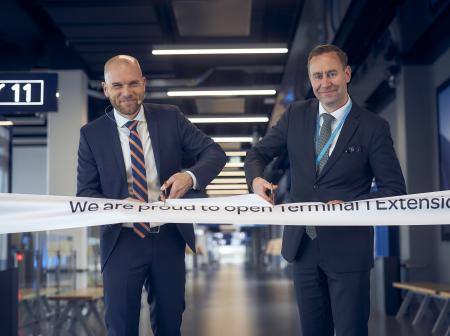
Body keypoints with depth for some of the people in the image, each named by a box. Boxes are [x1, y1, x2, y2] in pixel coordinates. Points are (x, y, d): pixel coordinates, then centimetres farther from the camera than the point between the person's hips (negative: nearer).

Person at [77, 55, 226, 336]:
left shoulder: (171, 118, 1)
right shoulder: (92, 134, -1)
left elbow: (215, 152, -1)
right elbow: (86, 193, -1)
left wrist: (191, 176, -22)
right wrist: (118, 205, -22)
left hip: (169, 238, 1)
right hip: (122, 242, -1)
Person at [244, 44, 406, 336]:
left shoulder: (373, 127, -8)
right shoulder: (296, 115, 3)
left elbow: (394, 190, -6)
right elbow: (258, 154, 9)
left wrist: (350, 206, -22)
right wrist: (257, 179, -14)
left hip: (348, 247, -4)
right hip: (303, 244, 4)